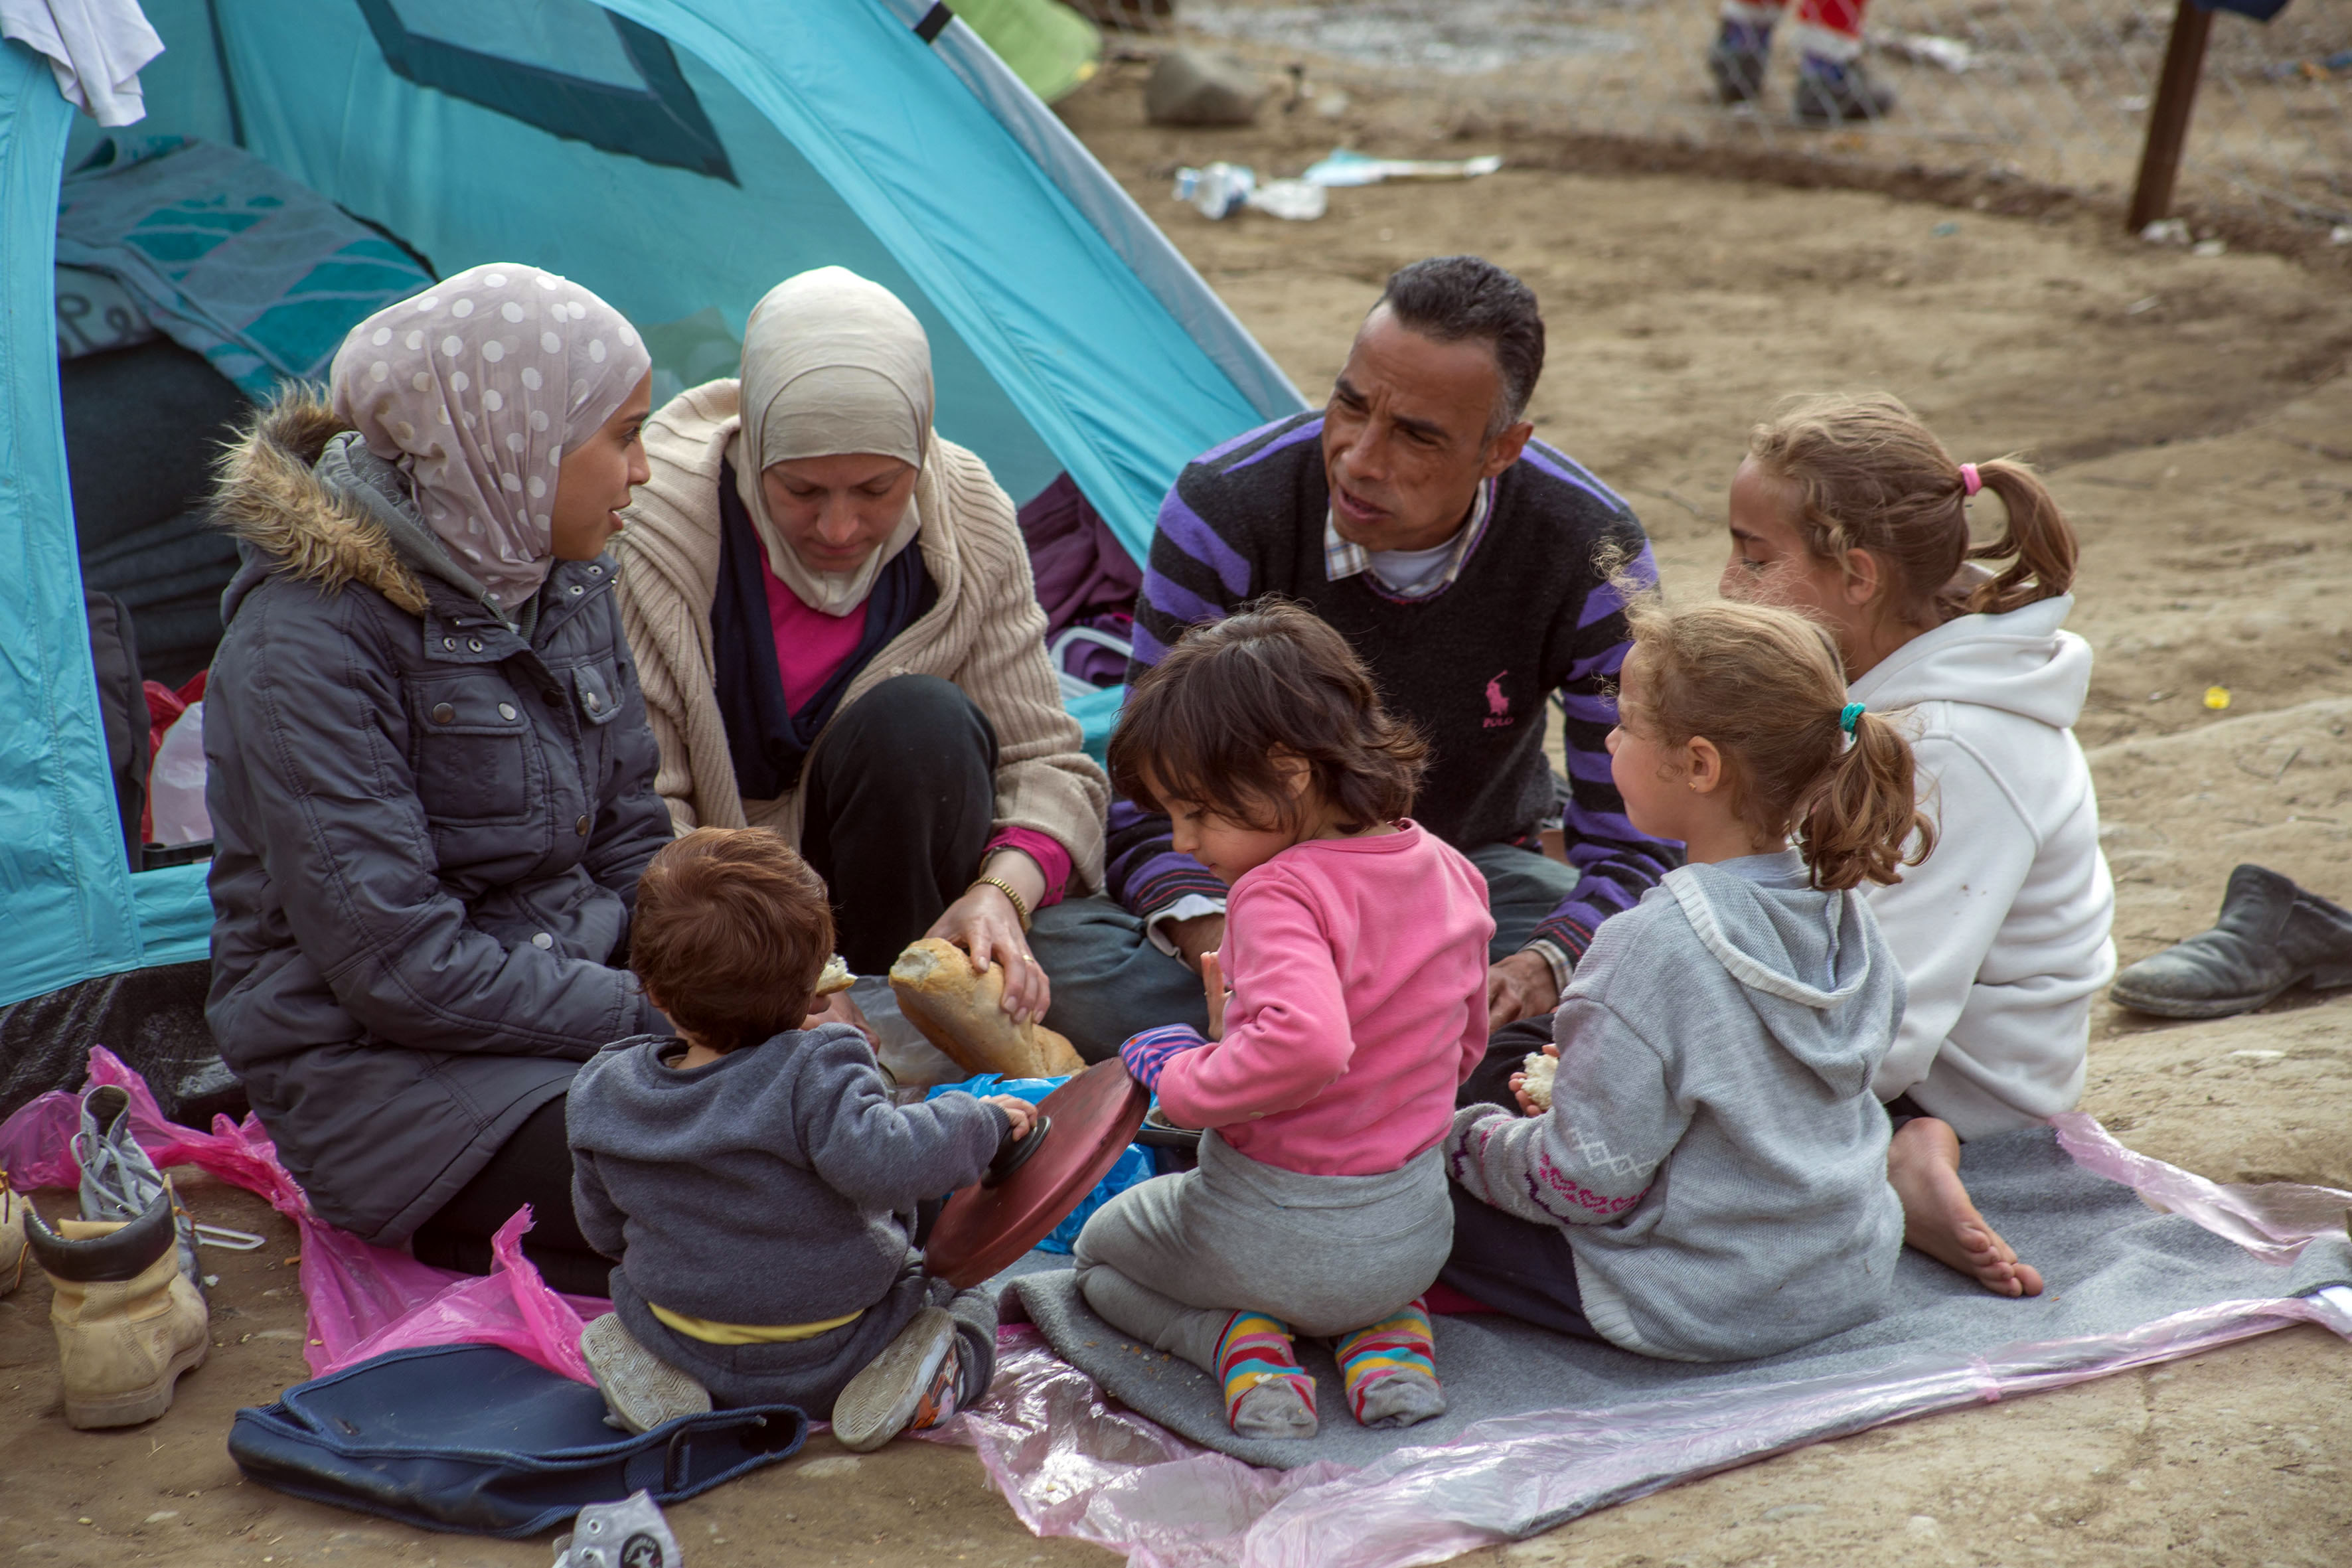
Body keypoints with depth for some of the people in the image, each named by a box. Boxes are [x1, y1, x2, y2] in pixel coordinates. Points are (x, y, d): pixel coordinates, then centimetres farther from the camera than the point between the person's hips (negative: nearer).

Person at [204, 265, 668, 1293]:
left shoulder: (563, 578, 4)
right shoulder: (307, 639, -21)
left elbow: (631, 841, 12)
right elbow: (397, 965, -23)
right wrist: (665, 1018, -21)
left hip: (573, 987, 8)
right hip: (378, 1065, -8)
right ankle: (477, 1246, 1)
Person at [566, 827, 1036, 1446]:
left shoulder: (602, 1093, -8)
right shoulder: (816, 1076, -26)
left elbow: (603, 1229, 4)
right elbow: (879, 1161, -40)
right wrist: (981, 1122, -23)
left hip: (690, 1348, 3)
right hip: (825, 1364, -3)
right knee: (968, 1300, 20)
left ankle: (653, 1372, 4)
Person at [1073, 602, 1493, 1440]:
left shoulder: (1280, 894, -25)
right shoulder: (1450, 874, 0)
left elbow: (1306, 1043, -41)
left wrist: (1184, 1081, -26)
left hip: (1274, 1236, -6)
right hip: (1415, 1231, 6)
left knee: (1099, 1249, 25)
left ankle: (1243, 1340, -1)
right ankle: (1389, 1333, 11)